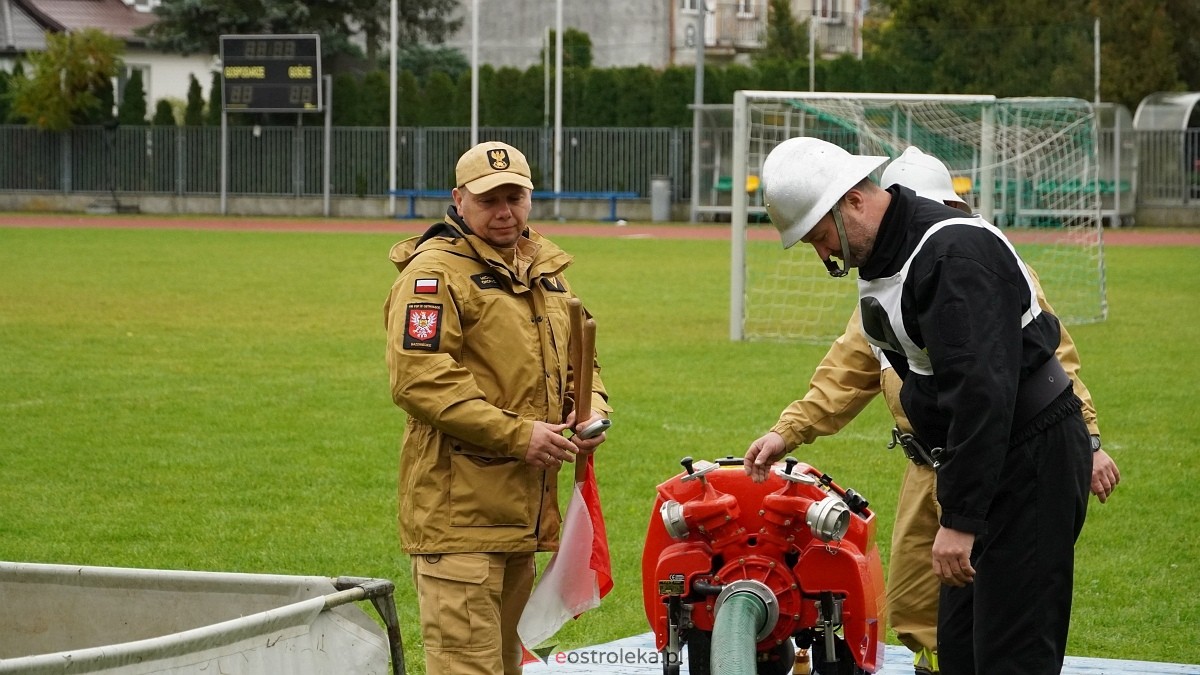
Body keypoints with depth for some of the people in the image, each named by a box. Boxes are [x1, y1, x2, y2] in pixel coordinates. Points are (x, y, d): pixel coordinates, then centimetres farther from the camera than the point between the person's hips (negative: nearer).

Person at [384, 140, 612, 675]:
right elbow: (419, 380, -20)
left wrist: (593, 410, 5)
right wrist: (517, 435, -22)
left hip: (523, 504, 9)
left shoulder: (544, 269, 17)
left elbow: (575, 356, 28)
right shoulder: (435, 272, -10)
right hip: (459, 505, -9)